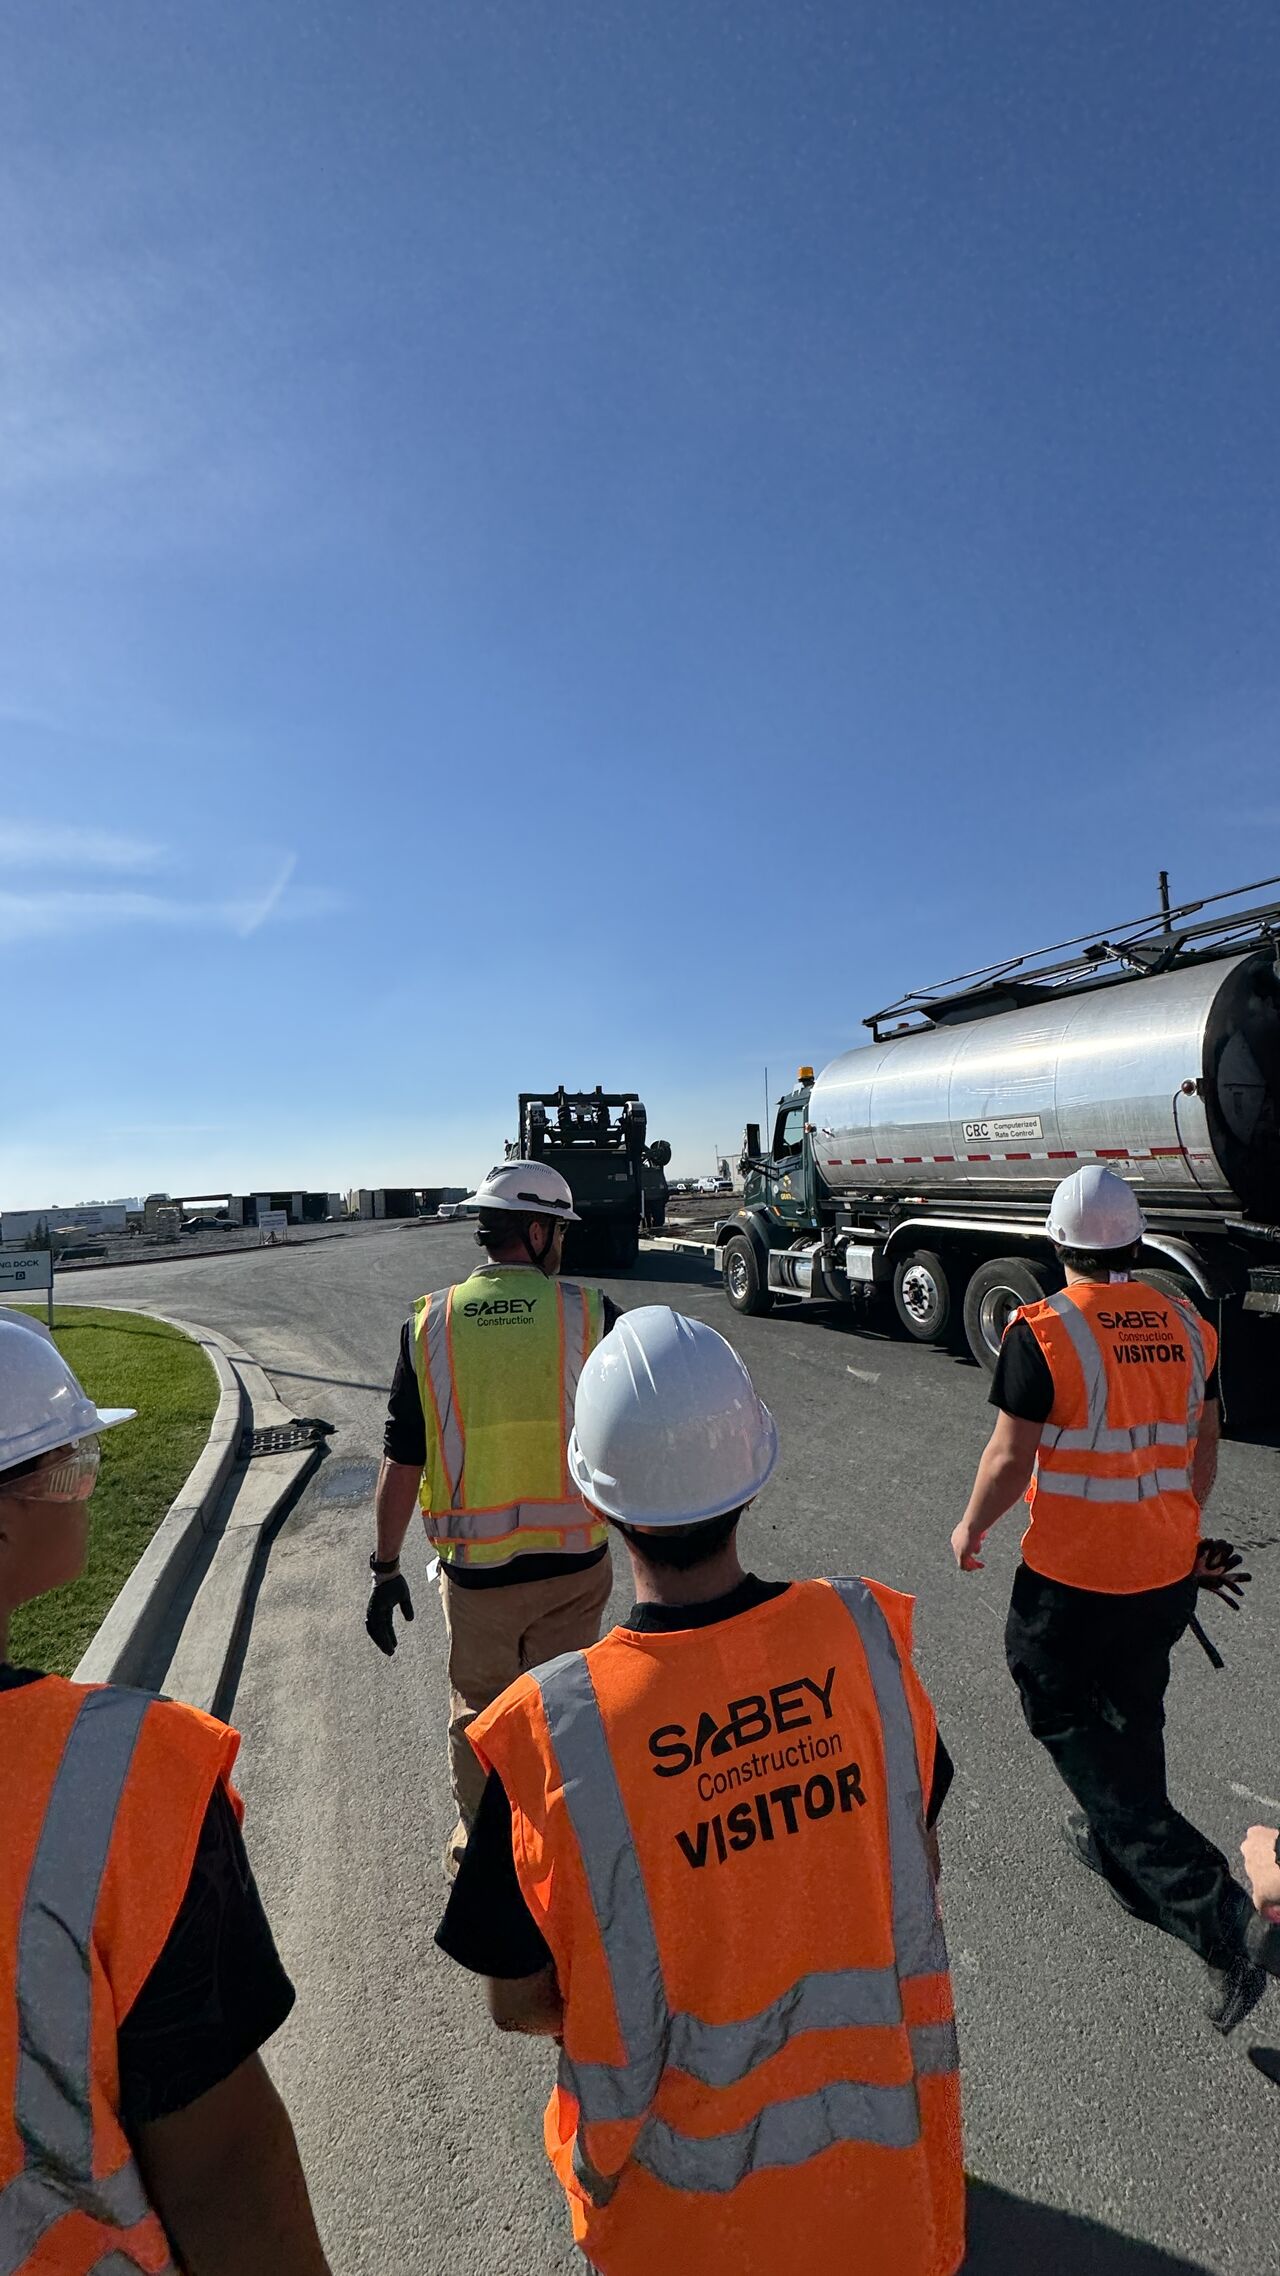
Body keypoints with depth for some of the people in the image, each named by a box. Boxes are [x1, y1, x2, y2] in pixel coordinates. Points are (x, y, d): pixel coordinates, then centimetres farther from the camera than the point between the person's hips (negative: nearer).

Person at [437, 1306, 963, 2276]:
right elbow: (917, 1865, -6)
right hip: (879, 2133, 2)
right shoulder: (865, 1634, -24)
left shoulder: (550, 1731, -31)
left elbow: (520, 2002, -14)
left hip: (692, 2193, -1)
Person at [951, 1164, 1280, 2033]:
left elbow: (1011, 1457, -17)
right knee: (1133, 1720, 26)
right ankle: (1119, 1851, 47)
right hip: (1166, 1572, 7)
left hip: (1070, 1578, -6)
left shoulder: (1043, 1333, -22)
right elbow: (1204, 1447, 8)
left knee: (1074, 1728, 11)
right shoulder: (1188, 1326, -3)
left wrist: (971, 1528, 1)